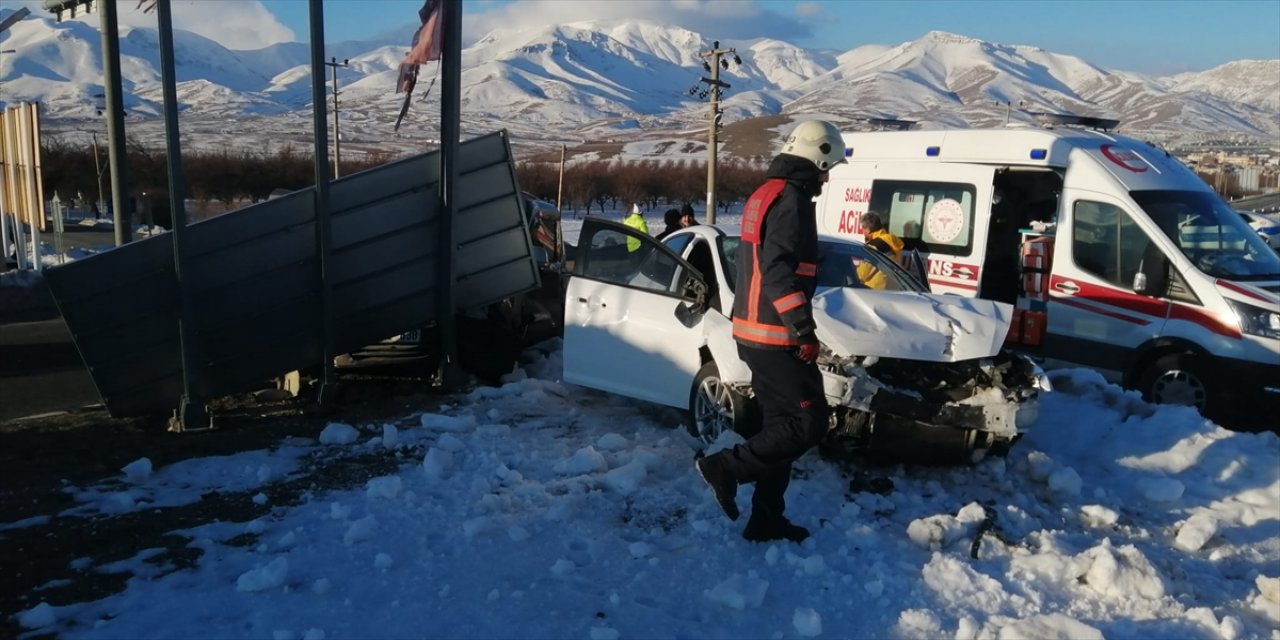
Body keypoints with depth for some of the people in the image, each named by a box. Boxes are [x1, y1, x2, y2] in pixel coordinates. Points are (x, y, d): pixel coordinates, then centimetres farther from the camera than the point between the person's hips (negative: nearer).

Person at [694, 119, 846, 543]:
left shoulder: (764, 194, 18)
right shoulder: (791, 198, -13)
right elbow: (780, 270, -23)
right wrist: (804, 329, -22)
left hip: (755, 333, 10)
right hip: (776, 337, -10)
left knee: (783, 424, 14)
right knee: (808, 423, -6)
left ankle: (766, 520, 19)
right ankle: (727, 467, -4)